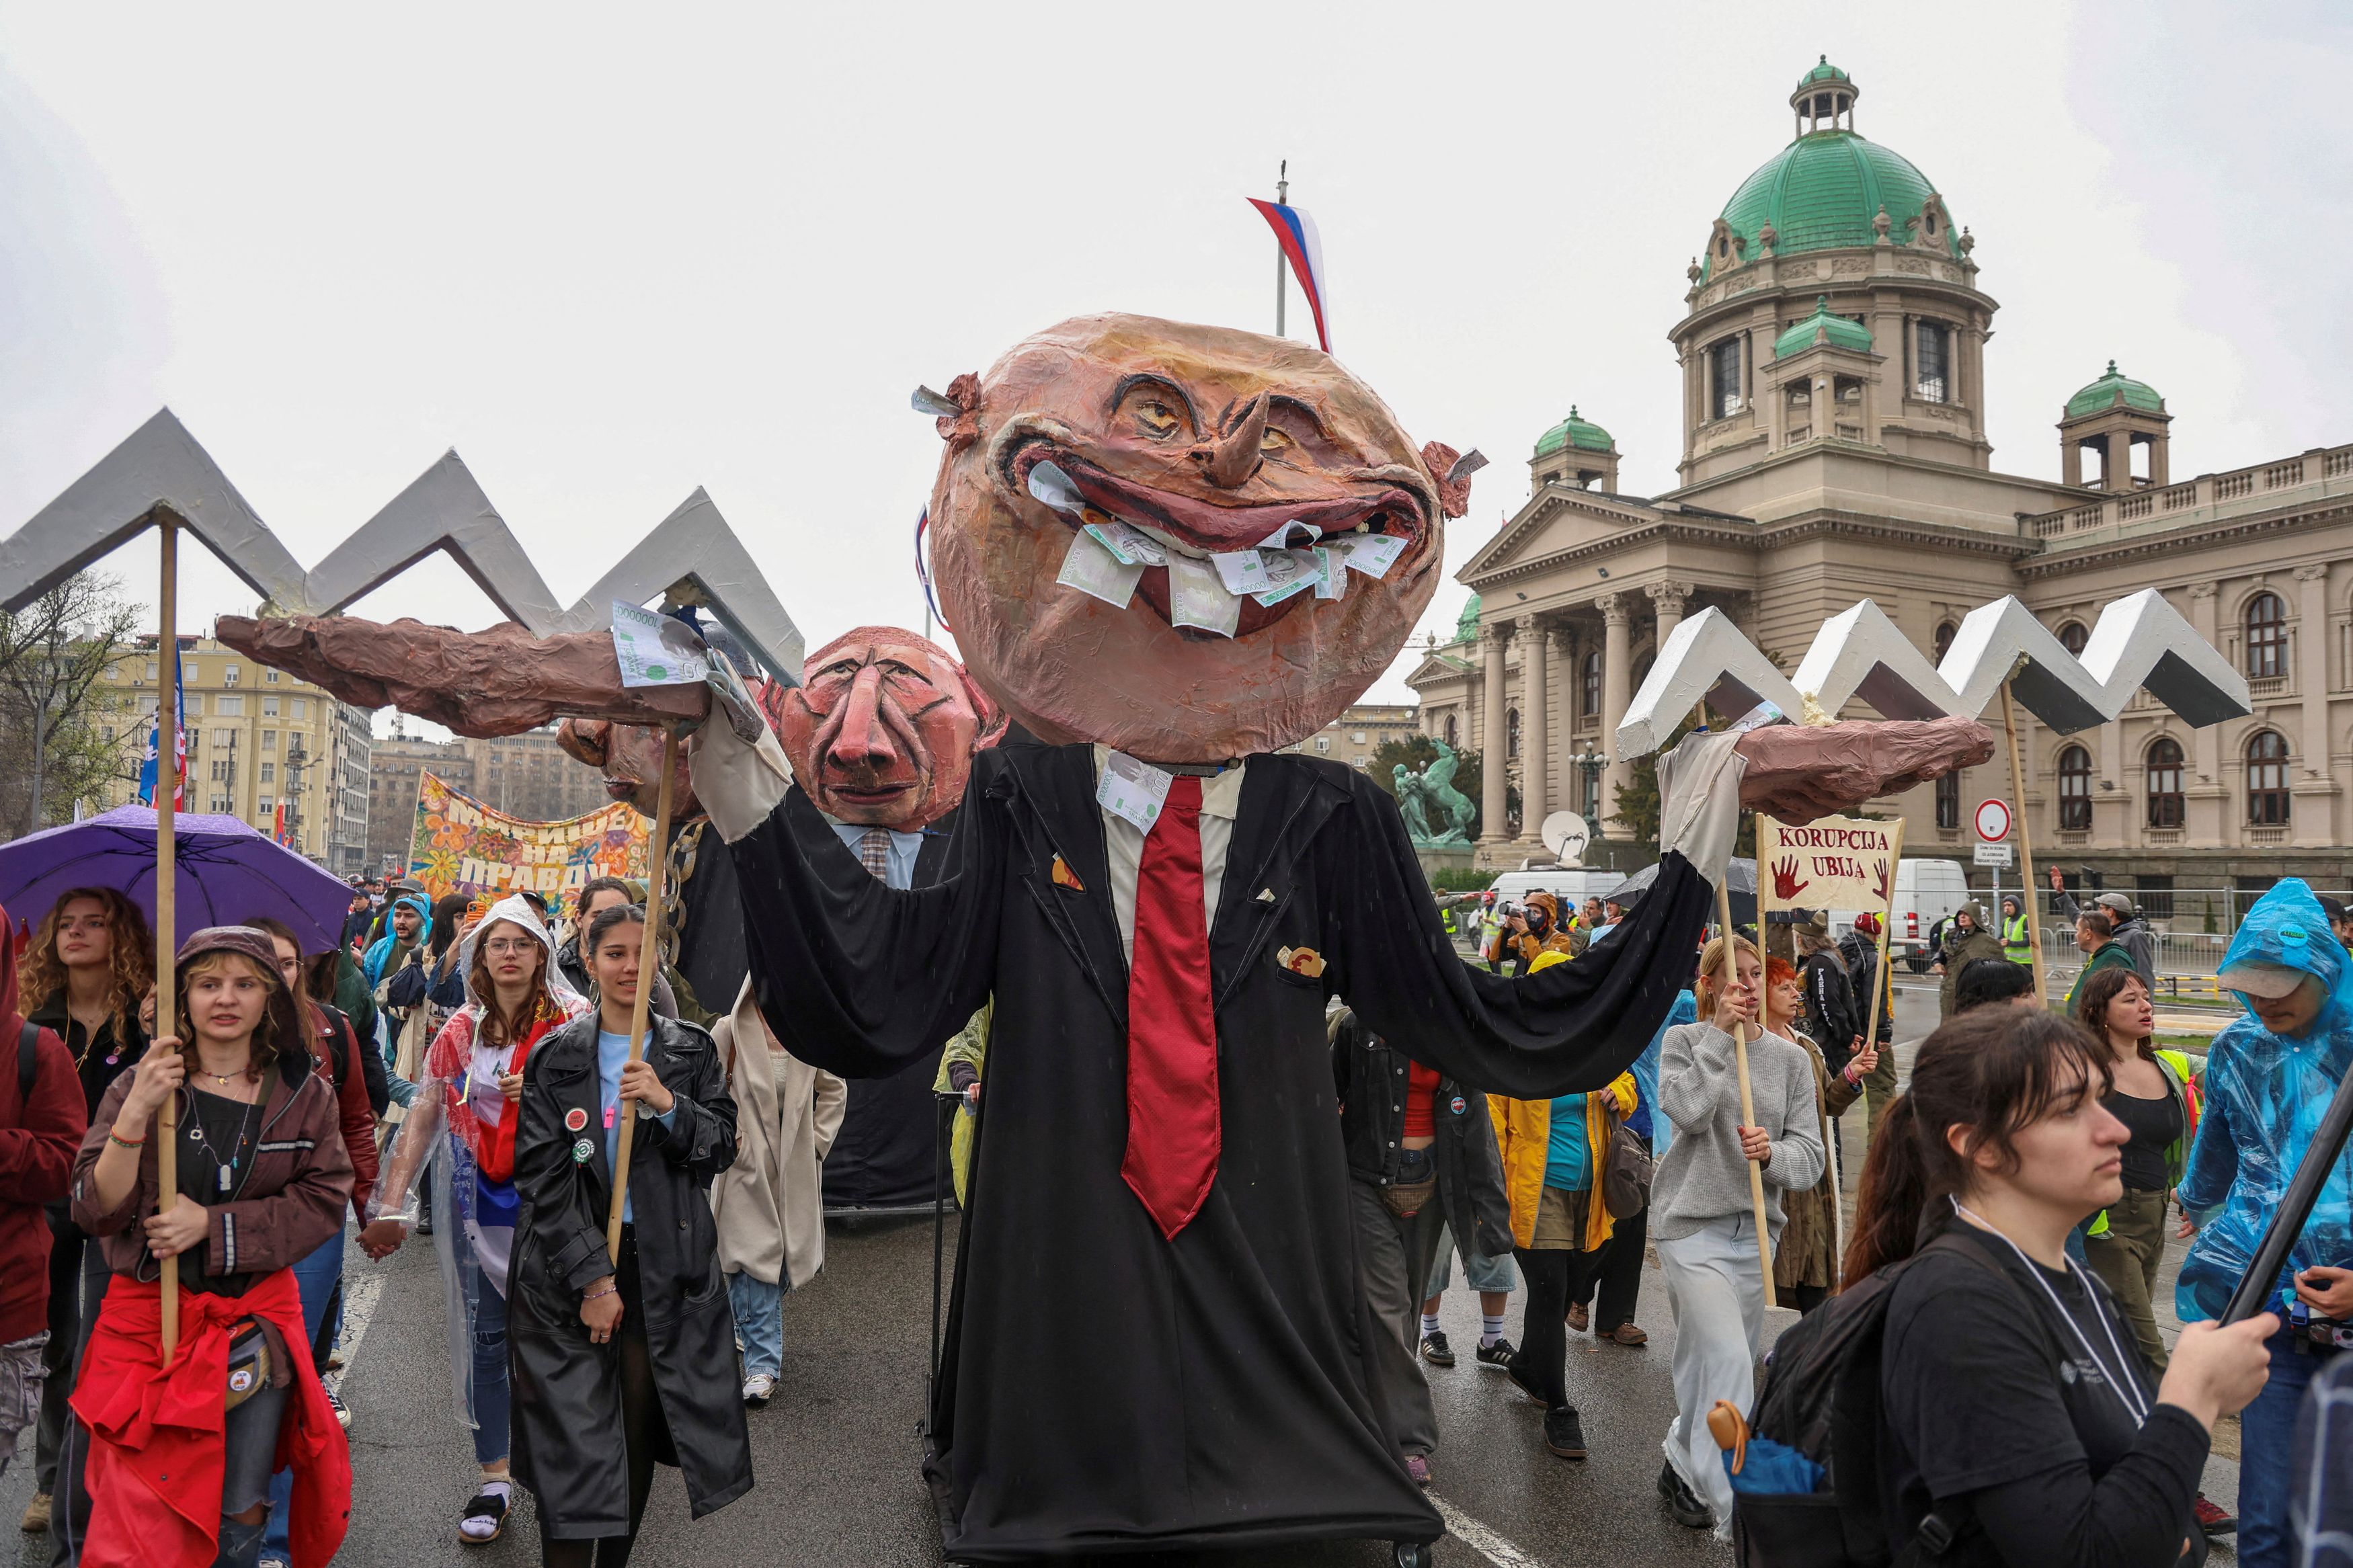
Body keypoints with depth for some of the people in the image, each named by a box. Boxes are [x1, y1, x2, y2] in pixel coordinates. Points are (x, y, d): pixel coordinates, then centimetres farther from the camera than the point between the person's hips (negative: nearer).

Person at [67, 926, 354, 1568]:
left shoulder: (305, 1095, 0)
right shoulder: (137, 1087, -2)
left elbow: (324, 1202, -4)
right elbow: (96, 1213, -9)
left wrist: (214, 1225, -14)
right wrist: (136, 1114, -22)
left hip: (257, 1316, 1)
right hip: (148, 1316, -1)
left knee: (241, 1516, 10)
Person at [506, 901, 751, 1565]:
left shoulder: (693, 1051, 5)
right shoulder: (555, 1058, 0)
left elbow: (721, 1149, 1)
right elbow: (542, 1175, -5)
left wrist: (668, 1105, -18)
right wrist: (594, 1279, -12)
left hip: (665, 1267, 2)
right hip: (568, 1271, -1)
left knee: (640, 1431, 7)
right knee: (574, 1443, -3)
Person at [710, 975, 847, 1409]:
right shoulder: (728, 1032, -7)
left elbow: (834, 1091, 14)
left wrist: (817, 1141, 7)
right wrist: (724, 1138, -9)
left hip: (795, 1171, 3)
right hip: (745, 1165, -3)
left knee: (786, 1256, 9)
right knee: (754, 1259, -7)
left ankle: (759, 1338, 34)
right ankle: (763, 1363, -1)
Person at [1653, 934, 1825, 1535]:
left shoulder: (1792, 1058, 6)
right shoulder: (1686, 1041, -2)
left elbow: (1810, 1156, 0)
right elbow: (1687, 1109, -21)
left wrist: (1773, 1153, -21)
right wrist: (1719, 1034, -17)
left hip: (1754, 1229, 4)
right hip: (1691, 1223, -4)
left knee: (1711, 1362, 15)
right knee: (1727, 1359, -17)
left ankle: (1687, 1469, 37)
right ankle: (1736, 1516, -11)